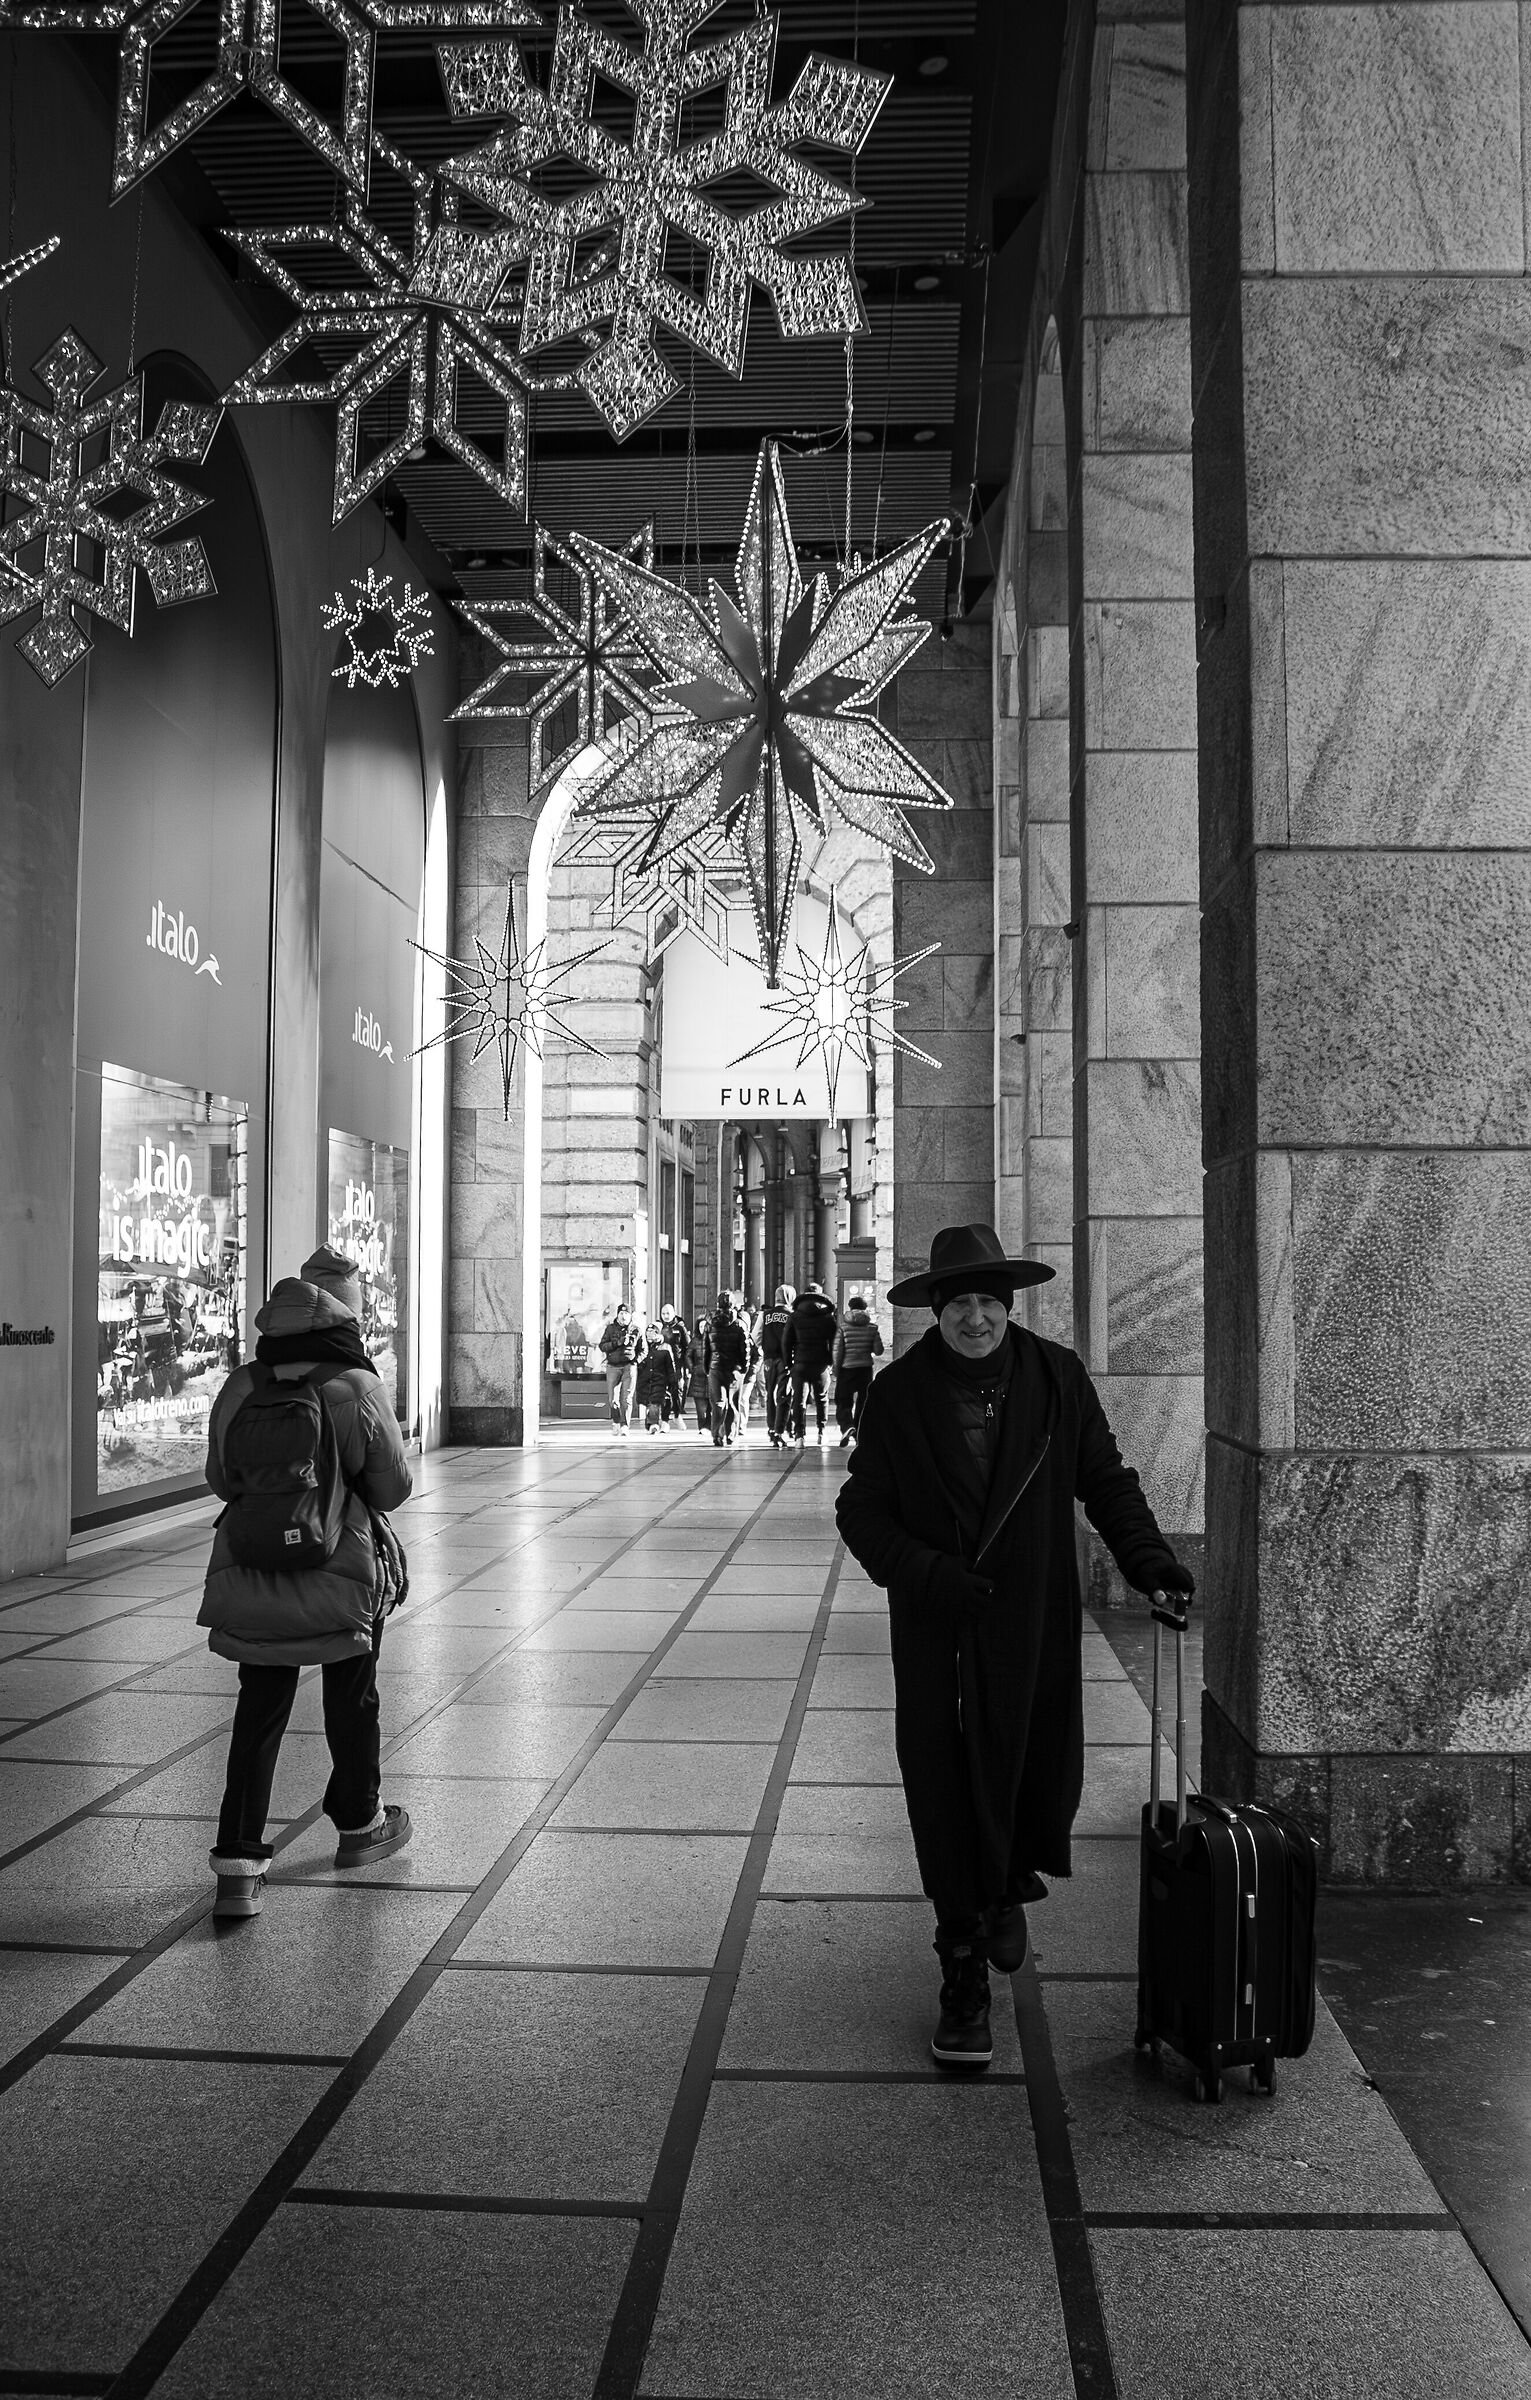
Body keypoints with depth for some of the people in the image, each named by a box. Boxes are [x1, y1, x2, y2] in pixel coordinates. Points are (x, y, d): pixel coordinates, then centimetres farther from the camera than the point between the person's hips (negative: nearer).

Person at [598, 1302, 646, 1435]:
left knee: (626, 1398, -8)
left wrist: (636, 1358, -4)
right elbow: (602, 1346, 1)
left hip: (630, 1366, -1)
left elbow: (643, 1349, 13)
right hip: (613, 1366, 1)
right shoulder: (610, 1328, 8)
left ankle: (624, 1426, -6)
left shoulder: (637, 1330, 7)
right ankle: (616, 1422, 21)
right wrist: (618, 1342, -13)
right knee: (612, 1399, 0)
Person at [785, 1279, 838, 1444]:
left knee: (799, 1399, 2)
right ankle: (822, 1433, 15)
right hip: (821, 1363, 0)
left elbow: (787, 1342, 4)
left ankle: (799, 1435, -7)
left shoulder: (795, 1316, 3)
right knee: (821, 1400, 14)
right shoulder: (829, 1316, 1)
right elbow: (835, 1340, -1)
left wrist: (789, 1362, 11)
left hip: (800, 1363, 0)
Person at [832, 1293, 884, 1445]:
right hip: (866, 1368, 2)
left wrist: (836, 1371, 2)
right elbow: (879, 1350, -1)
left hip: (847, 1369, -2)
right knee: (863, 1402, 13)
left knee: (843, 1402, 3)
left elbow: (837, 1351, -6)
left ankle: (847, 1426, -22)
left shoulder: (843, 1327, -5)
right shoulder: (872, 1328, 0)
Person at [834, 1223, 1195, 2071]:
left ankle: (1008, 1886, 43)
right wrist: (927, 1572, -17)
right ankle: (964, 1977, 19)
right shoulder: (899, 1392, -4)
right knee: (947, 1801, 2)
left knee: (1045, 1788, 7)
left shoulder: (1056, 1378, -1)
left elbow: (1104, 1478, 6)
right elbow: (862, 1510, -2)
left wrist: (1146, 1555, -9)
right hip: (936, 1634, -1)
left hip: (1036, 1628, 1)